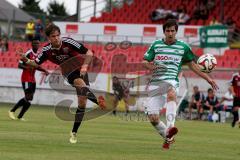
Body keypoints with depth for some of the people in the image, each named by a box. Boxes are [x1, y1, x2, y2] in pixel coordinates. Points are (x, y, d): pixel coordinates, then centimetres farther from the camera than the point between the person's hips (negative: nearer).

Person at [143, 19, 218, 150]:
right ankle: (167, 137, 20)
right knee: (153, 118, -6)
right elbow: (144, 62, 14)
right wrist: (151, 66, -10)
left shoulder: (183, 47, 10)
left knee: (171, 94, -41)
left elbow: (192, 64, 21)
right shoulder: (156, 45, 11)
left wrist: (207, 78, 17)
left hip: (171, 80, -2)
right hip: (155, 81, 2)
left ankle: (170, 127, -55)